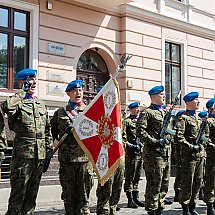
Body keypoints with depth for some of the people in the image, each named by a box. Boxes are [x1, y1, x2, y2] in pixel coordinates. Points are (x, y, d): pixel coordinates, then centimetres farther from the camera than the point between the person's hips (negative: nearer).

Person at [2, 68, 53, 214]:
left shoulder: (41, 104, 17)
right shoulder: (18, 102, -3)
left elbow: (47, 129, 21)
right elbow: (7, 107, -29)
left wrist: (49, 148, 13)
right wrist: (23, 92, -16)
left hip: (40, 154, 6)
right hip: (23, 153, -6)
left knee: (32, 191, 12)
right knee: (19, 191, -4)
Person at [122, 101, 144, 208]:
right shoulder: (126, 122, -5)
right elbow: (122, 138, -11)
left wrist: (142, 145, 11)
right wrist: (131, 146, -18)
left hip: (141, 152, 7)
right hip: (131, 153, -7)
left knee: (137, 177, 13)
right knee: (130, 177, -2)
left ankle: (136, 198, 20)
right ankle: (130, 200, 3)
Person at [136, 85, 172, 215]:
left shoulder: (166, 113, 19)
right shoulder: (147, 113, -6)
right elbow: (140, 131, -15)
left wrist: (168, 138, 4)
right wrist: (155, 142, -20)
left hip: (167, 153, 8)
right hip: (154, 154, -8)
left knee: (164, 184, 13)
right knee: (154, 185, -4)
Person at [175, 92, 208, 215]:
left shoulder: (199, 118, 17)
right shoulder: (184, 118, -8)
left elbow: (206, 134, 26)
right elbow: (179, 137, -16)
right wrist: (191, 147, -18)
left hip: (200, 154, 8)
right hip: (189, 155, -8)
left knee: (198, 182, 11)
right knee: (188, 182, -2)